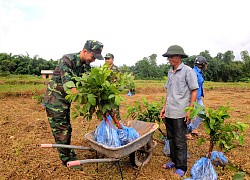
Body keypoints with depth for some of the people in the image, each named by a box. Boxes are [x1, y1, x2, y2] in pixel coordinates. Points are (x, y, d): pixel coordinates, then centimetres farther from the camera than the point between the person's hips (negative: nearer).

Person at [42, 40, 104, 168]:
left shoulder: (86, 66, 2)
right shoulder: (67, 59, -22)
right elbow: (67, 82, -33)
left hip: (66, 100, 8)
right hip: (54, 100, -7)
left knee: (67, 128, 18)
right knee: (60, 130, 1)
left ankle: (68, 152, 36)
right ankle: (67, 159, 15)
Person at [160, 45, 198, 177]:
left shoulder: (188, 71, -7)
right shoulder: (170, 72, 13)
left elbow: (194, 91, -9)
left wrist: (190, 110, -15)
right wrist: (164, 107, 15)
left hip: (180, 113, -7)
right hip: (169, 112, 7)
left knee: (180, 141, 3)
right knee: (171, 138, 17)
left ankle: (181, 167, 19)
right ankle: (174, 161, 34)